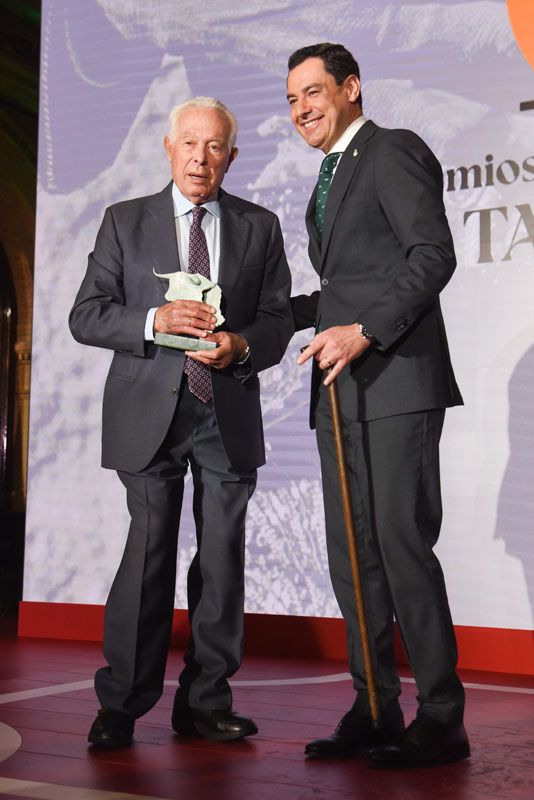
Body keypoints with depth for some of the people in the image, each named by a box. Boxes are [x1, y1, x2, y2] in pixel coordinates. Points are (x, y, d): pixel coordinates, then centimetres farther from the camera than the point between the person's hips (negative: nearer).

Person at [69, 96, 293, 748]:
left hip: (229, 415, 2)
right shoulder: (125, 222, 8)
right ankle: (121, 705, 5)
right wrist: (155, 320, -15)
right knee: (148, 553, -5)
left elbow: (278, 320, 8)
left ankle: (206, 703, 14)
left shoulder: (259, 227, 11)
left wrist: (240, 346, -14)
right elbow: (86, 315, 2)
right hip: (151, 412, -2)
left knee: (222, 558, 4)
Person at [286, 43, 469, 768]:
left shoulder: (394, 152, -2)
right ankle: (375, 713, 13)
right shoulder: (328, 182, 25)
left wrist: (364, 331, -20)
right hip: (341, 392, 9)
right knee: (352, 556, 7)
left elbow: (434, 255, -14)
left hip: (397, 382, -9)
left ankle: (441, 720, -1)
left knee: (403, 545, -10)